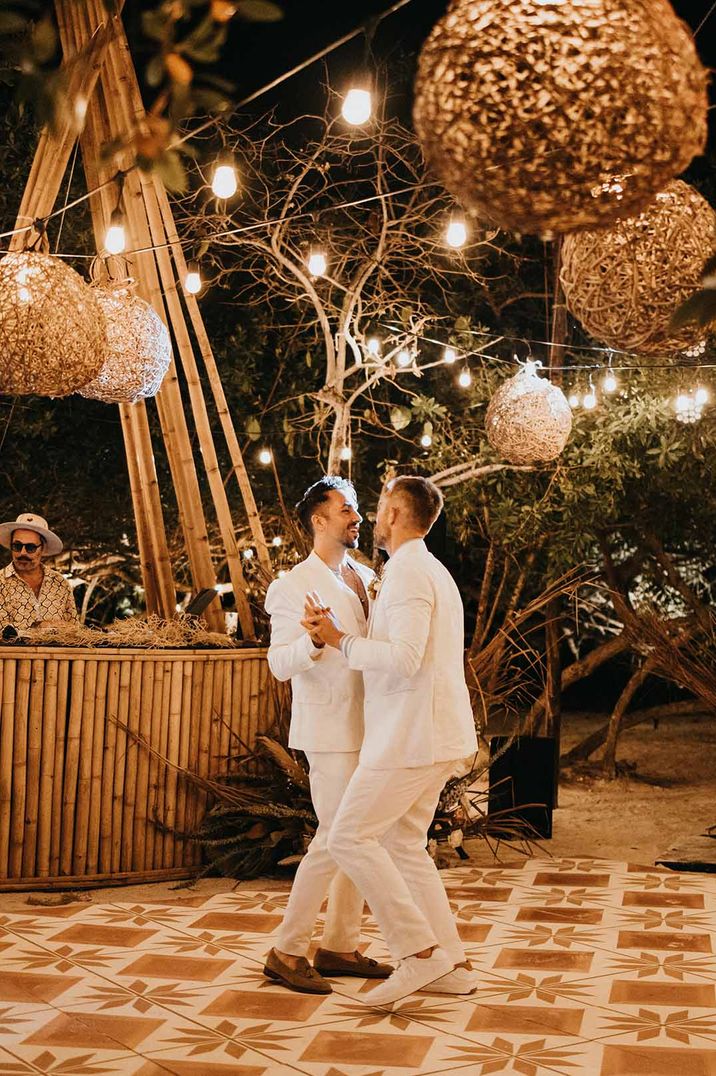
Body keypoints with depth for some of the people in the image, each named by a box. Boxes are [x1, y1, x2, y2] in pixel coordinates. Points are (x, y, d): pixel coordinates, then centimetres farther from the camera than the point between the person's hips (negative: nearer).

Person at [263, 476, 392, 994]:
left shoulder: (367, 577, 13)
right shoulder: (295, 586, -10)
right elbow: (280, 662, -20)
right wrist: (312, 642, -38)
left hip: (369, 727, 8)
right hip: (331, 730, -8)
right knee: (335, 839, -8)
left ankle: (340, 946, 21)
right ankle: (288, 951, 5)